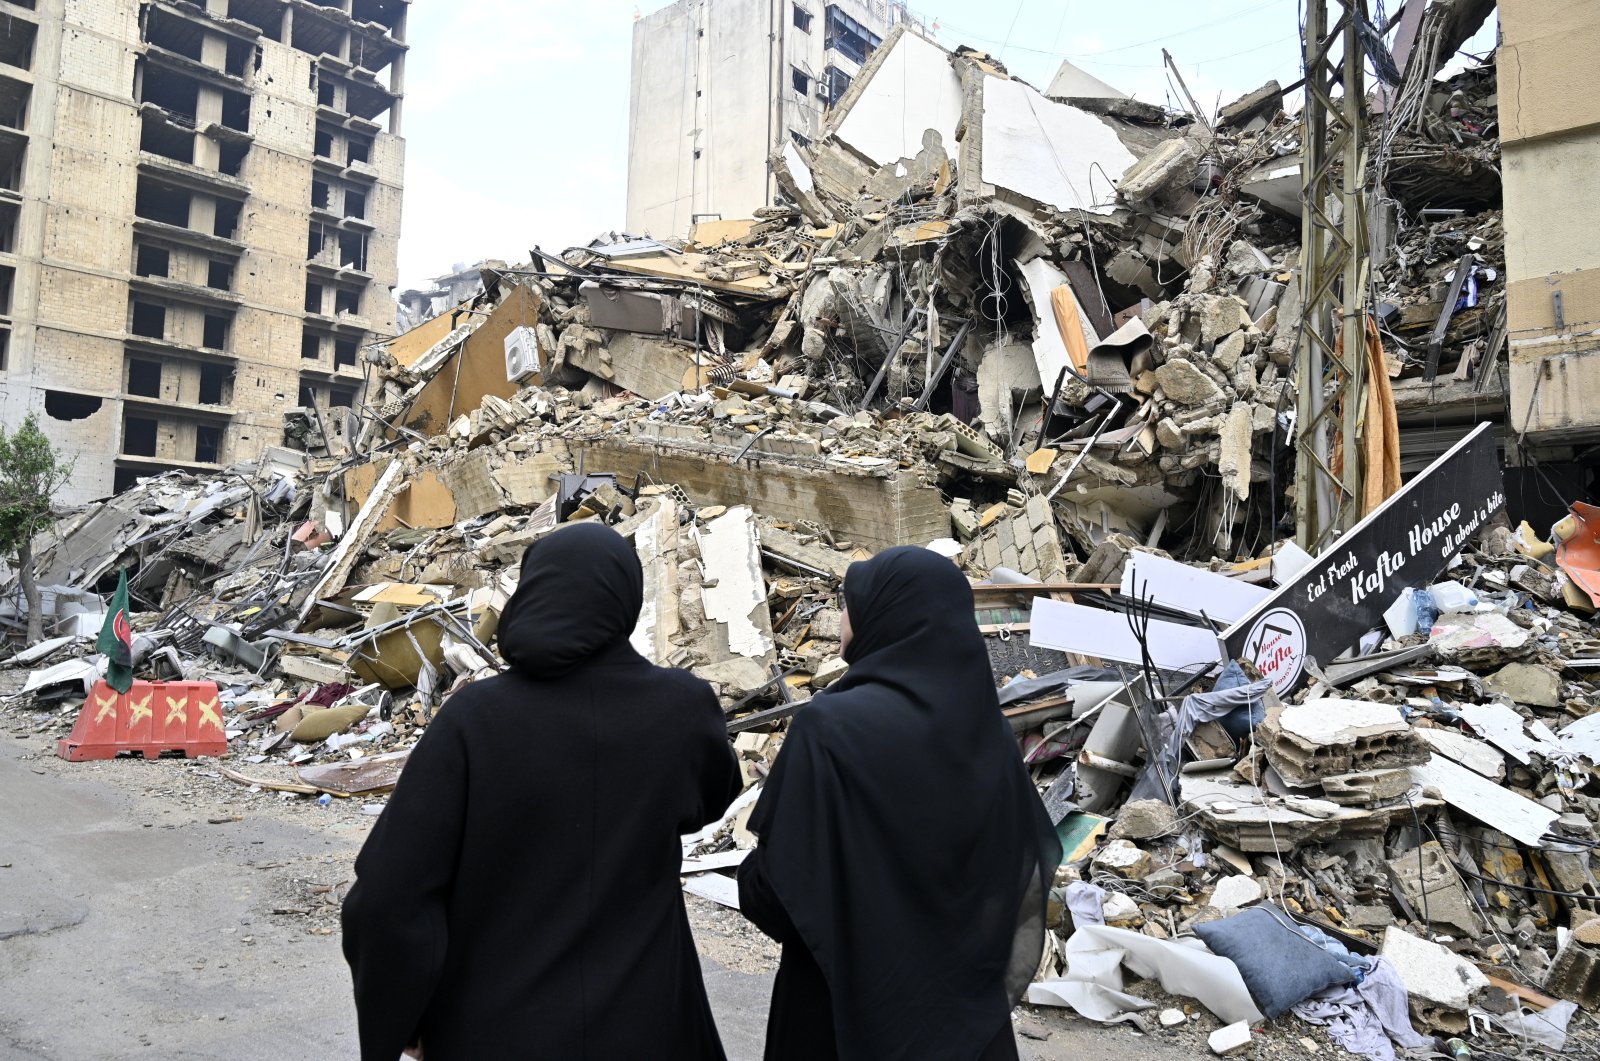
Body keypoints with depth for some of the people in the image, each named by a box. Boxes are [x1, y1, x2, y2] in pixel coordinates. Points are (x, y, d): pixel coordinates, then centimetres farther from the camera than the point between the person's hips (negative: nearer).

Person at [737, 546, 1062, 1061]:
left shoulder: (831, 727, -23)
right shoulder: (983, 725, -5)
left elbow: (781, 882, -20)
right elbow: (1028, 869, 2)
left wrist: (751, 877, 2)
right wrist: (991, 976, 15)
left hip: (848, 995, -5)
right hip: (965, 989, 5)